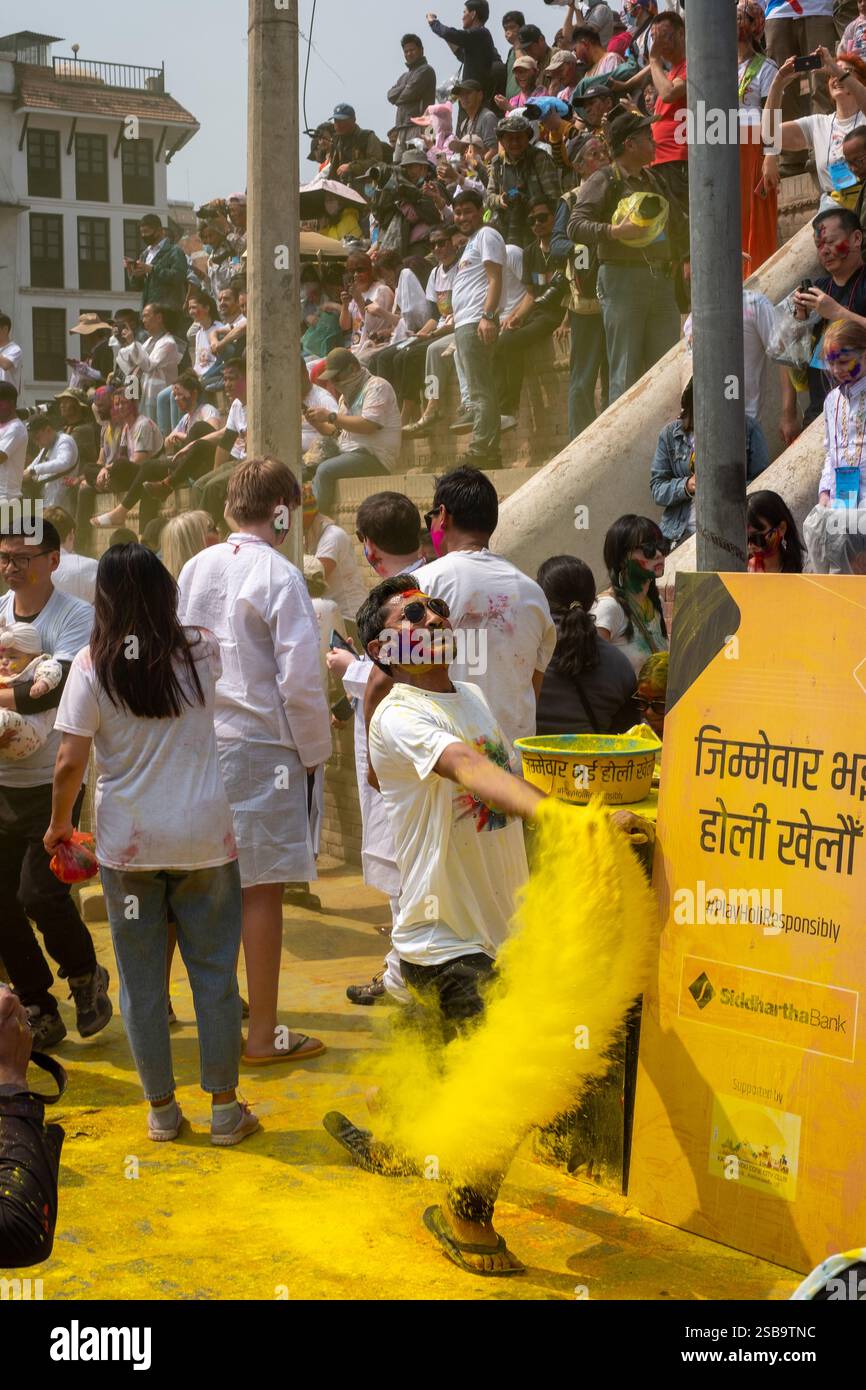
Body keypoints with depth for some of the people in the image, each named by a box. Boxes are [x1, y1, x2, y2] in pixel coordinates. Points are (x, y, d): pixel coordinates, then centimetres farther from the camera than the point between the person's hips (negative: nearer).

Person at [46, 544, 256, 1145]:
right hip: (204, 839, 1)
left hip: (127, 844, -1)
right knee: (215, 972, 10)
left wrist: (59, 824, 5)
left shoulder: (92, 667, -8)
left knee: (142, 981, 11)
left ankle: (161, 1109, 21)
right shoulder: (202, 651, -3)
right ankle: (225, 1107, 16)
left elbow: (71, 762, -9)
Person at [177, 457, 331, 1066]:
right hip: (260, 746, -6)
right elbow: (300, 680, -16)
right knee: (262, 890, 1)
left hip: (199, 740, 6)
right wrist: (315, 752, -3)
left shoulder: (194, 569, 6)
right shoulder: (279, 576, -13)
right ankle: (263, 1034, 7)